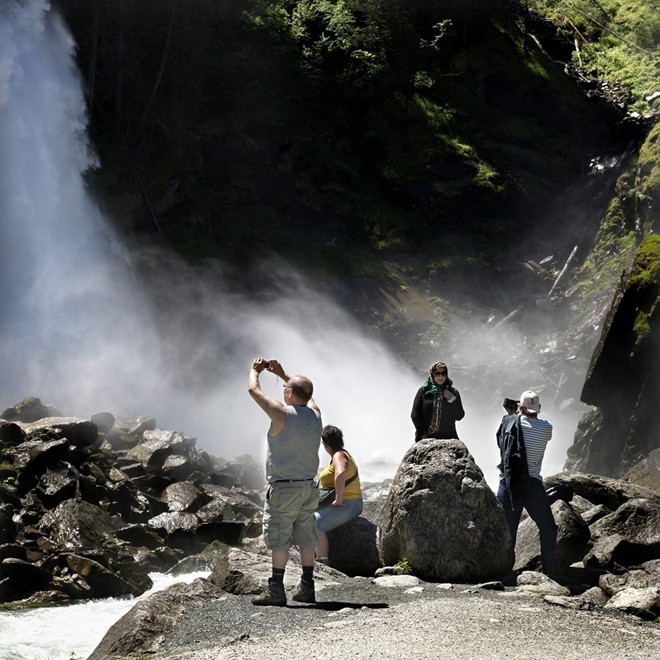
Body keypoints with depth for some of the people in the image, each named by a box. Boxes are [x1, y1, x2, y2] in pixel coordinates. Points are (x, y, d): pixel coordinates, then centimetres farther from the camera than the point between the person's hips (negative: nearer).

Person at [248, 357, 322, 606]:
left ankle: (276, 589, -2)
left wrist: (255, 370, 16)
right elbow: (305, 391, 26)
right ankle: (307, 587, 15)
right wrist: (282, 374, 33)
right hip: (309, 486, 7)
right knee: (306, 539, 10)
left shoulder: (282, 414, -14)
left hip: (284, 488, -6)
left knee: (279, 540, -3)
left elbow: (254, 390, -3)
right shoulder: (314, 414, 3)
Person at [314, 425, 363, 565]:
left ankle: (322, 560, -31)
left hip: (345, 505, -11)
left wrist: (338, 499, -31)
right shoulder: (343, 455, 20)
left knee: (314, 525, -25)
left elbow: (340, 474, -33)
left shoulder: (338, 456, -13)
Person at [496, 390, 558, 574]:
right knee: (547, 527, 12)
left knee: (507, 530, 8)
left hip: (507, 483, 2)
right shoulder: (546, 428, -2)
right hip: (532, 484, -2)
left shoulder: (508, 422, 0)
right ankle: (549, 566, 8)